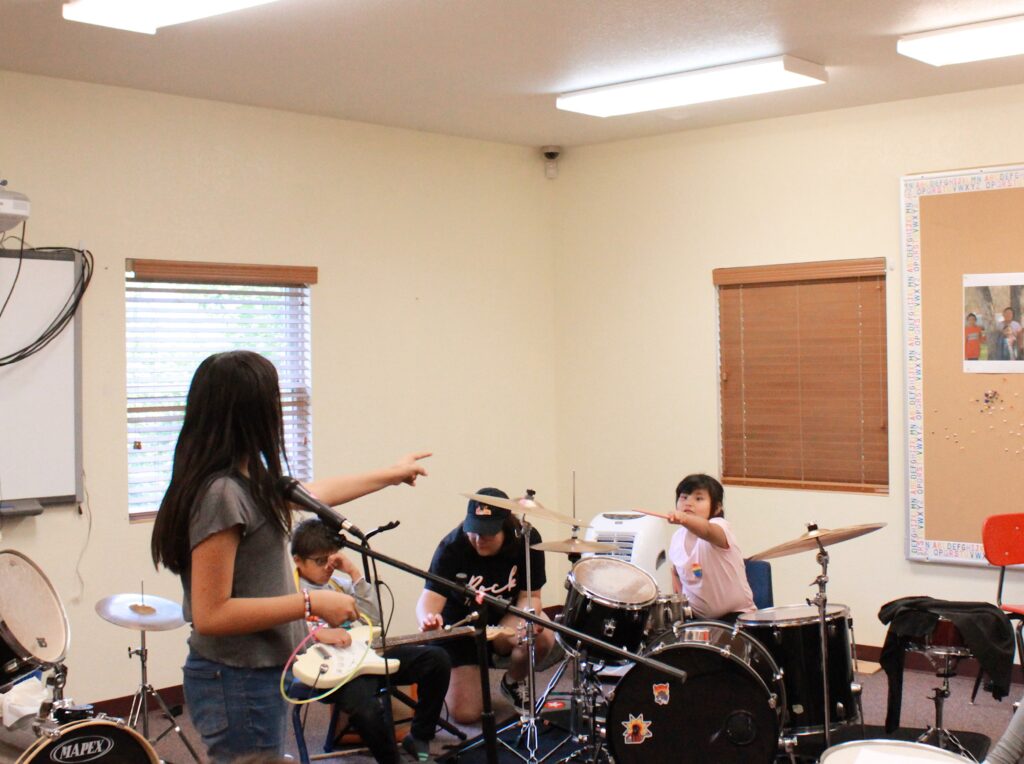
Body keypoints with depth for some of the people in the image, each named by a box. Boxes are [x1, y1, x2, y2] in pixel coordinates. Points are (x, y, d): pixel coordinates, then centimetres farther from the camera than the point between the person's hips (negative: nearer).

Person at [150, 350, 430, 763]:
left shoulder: (248, 482, 7)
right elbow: (210, 615, -24)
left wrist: (392, 475, 39)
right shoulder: (221, 494, -22)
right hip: (237, 682, -10)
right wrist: (311, 603, -19)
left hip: (257, 674, 10)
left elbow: (315, 492, 27)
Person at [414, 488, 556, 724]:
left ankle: (513, 682, 3)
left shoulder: (527, 540, -18)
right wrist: (427, 618, -59)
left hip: (504, 618, 2)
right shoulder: (451, 547, -25)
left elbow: (530, 595, -12)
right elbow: (430, 597, -34)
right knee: (465, 714, -12)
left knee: (543, 639, -32)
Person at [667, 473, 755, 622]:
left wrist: (685, 519, -63)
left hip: (734, 614, -6)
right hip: (696, 615, 6)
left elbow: (707, 531, -43)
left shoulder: (719, 528, -17)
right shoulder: (677, 538, 3)